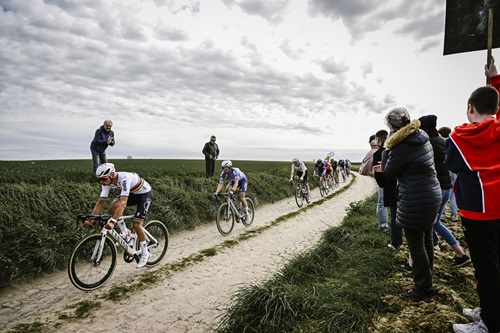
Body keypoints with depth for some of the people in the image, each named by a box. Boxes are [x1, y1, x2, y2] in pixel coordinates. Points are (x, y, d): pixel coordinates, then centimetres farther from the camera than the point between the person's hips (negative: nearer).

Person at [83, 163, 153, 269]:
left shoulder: (124, 178, -37)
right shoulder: (107, 182, -15)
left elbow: (123, 202, -45)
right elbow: (101, 202, -13)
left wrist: (113, 222, -53)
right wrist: (90, 220, -21)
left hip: (145, 193, -7)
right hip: (132, 193, 7)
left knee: (136, 225, -13)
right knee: (113, 206, -19)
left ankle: (145, 254, 7)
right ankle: (124, 232, 3)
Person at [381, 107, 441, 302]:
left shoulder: (400, 147, -20)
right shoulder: (423, 138, 6)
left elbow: (388, 173, -8)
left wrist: (386, 151, -1)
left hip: (414, 201, -9)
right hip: (431, 195, 9)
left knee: (416, 245, 3)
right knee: (426, 240, 20)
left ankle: (423, 289, 15)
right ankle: (426, 279, 35)